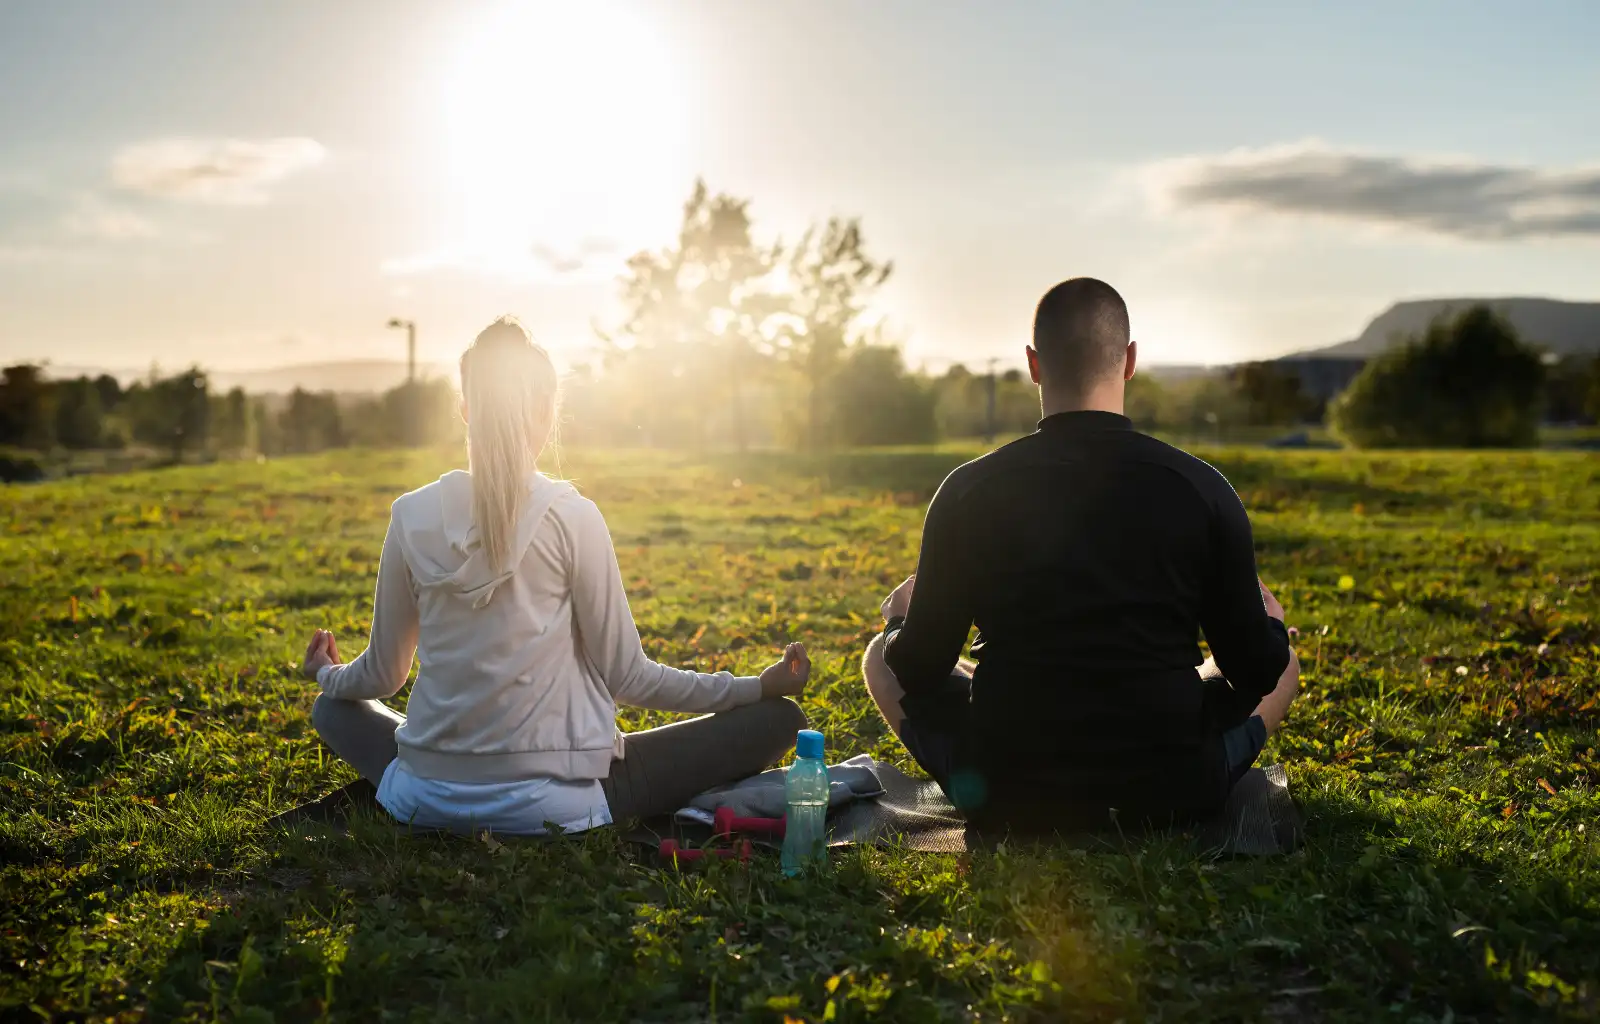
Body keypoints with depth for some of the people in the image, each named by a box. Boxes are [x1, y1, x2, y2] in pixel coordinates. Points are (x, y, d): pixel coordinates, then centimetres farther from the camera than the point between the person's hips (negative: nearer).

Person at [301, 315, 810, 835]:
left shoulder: (412, 515, -1)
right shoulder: (572, 517, -10)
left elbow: (381, 675, 9)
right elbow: (626, 676, -6)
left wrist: (329, 675, 32)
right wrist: (761, 687, 3)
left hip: (425, 801, 4)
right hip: (547, 804, -4)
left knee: (334, 707, 35)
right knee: (777, 718, 2)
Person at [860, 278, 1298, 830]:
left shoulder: (969, 491, -10)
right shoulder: (1200, 488, -9)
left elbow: (919, 670, -2)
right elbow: (1257, 668, -1)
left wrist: (901, 618, 22)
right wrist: (1269, 618, 23)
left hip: (1005, 799, 0)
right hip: (1170, 796, 1)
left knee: (882, 657, 25)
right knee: (1285, 661, 28)